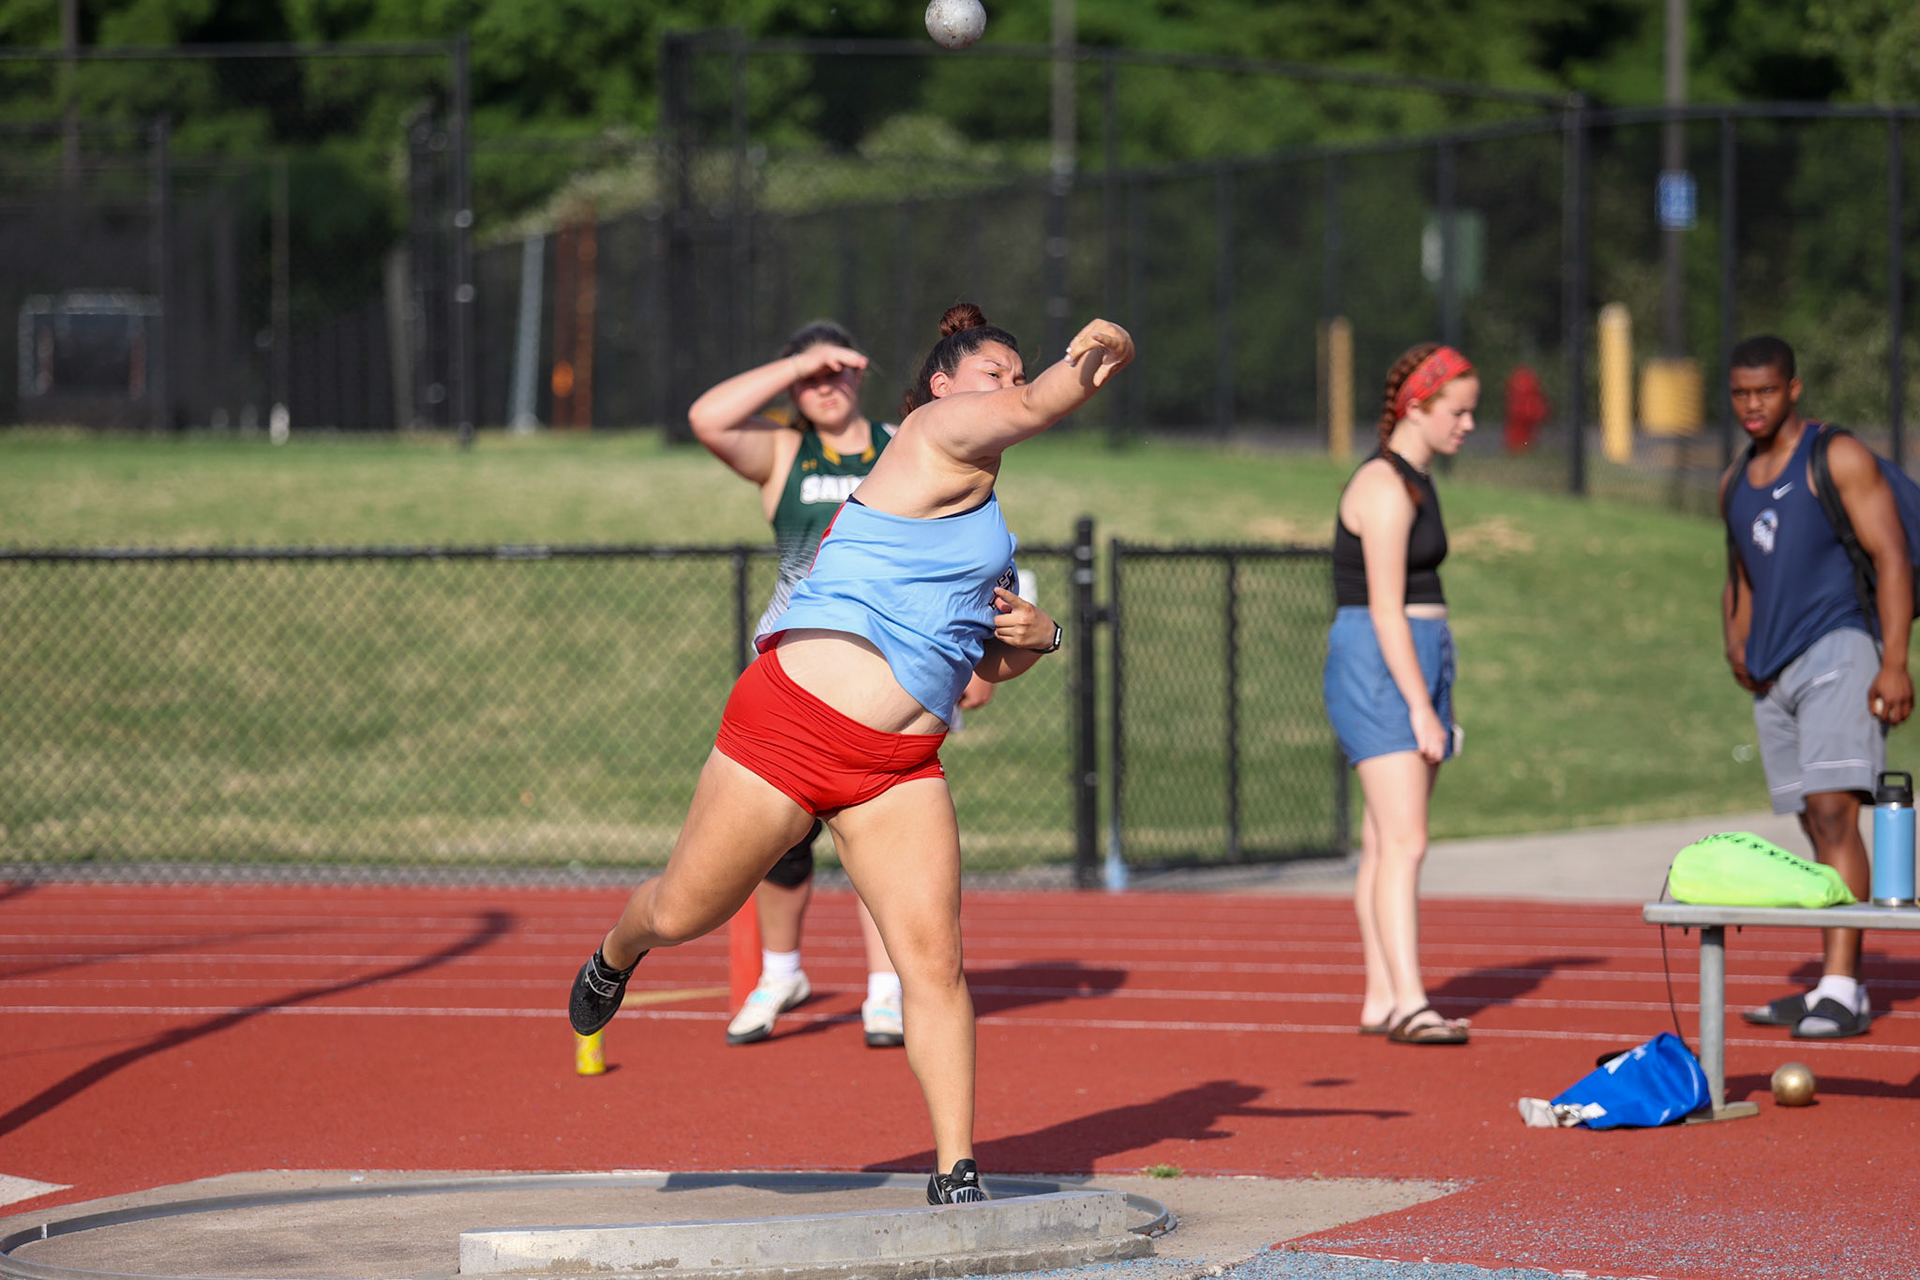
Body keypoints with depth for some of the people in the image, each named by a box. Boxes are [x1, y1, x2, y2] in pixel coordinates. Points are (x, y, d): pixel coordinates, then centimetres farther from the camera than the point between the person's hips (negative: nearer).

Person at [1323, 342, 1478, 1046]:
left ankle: (1381, 1000, 11)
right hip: (1378, 671, -10)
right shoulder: (1385, 488, -15)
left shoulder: (1416, 482, 16)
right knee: (1404, 843, -17)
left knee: (1387, 843, 9)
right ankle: (1409, 1004, -23)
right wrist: (1420, 706, -22)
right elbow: (1385, 609, -19)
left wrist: (1435, 702, 22)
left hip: (1417, 666, 10)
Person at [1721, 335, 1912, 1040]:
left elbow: (1892, 558, -8)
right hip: (1773, 668, 7)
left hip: (1836, 650, -7)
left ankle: (1842, 988, -24)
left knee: (1832, 812, -18)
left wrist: (1894, 662, -16)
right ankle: (1834, 989, 10)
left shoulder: (1839, 459, -3)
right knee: (1816, 826, 8)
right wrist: (1736, 638, 8)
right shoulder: (1735, 483, 18)